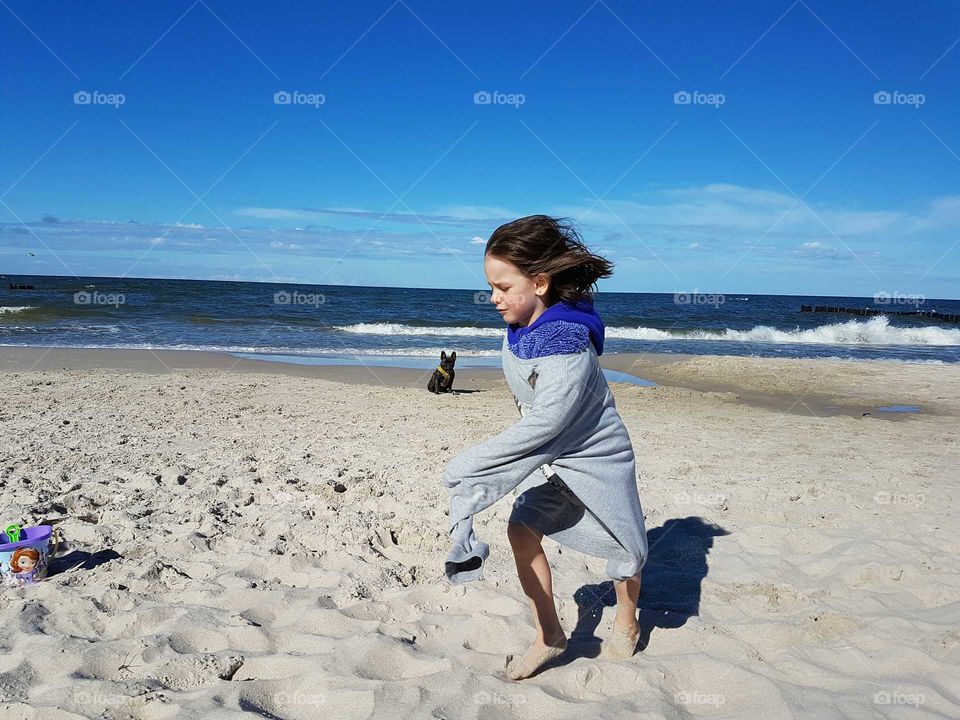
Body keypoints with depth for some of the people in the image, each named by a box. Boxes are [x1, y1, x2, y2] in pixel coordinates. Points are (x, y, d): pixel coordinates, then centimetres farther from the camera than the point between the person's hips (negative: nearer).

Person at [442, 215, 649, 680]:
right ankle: (549, 636, 10)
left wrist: (471, 463, -39)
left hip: (596, 455, -7)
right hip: (549, 457, 7)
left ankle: (626, 626, 39)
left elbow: (547, 421, -40)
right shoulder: (522, 326, -9)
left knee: (623, 547, 11)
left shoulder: (567, 340, -34)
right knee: (522, 530, -5)